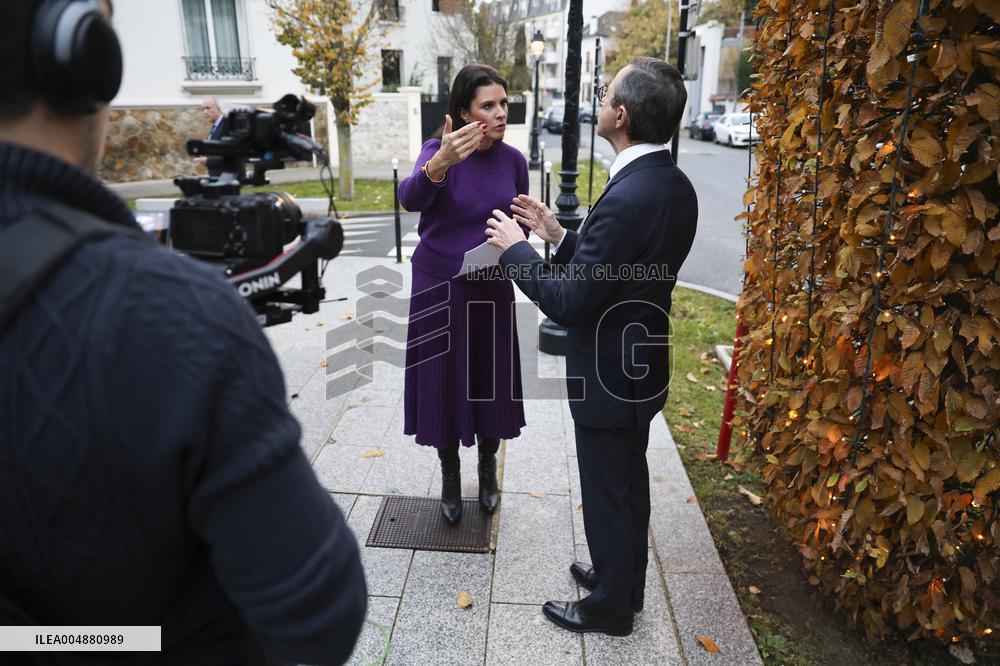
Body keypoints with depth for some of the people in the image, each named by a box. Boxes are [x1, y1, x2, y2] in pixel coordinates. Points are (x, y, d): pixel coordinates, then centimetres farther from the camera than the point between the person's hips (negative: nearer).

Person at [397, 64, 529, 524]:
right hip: (440, 287, -2)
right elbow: (410, 198, -33)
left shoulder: (513, 160, -1)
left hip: (492, 288, 3)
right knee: (445, 381, 6)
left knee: (490, 380, 11)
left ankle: (488, 468, 35)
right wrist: (440, 164, -52)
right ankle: (450, 475, 29)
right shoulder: (438, 150, -12)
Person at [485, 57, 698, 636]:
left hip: (609, 377, -9)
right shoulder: (675, 186, 0)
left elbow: (568, 302, -25)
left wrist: (516, 248, -13)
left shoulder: (627, 199, -30)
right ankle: (624, 580, 46)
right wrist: (558, 234, 5)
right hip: (642, 367, 9)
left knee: (608, 495, 11)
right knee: (629, 484, 25)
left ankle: (610, 608, 34)